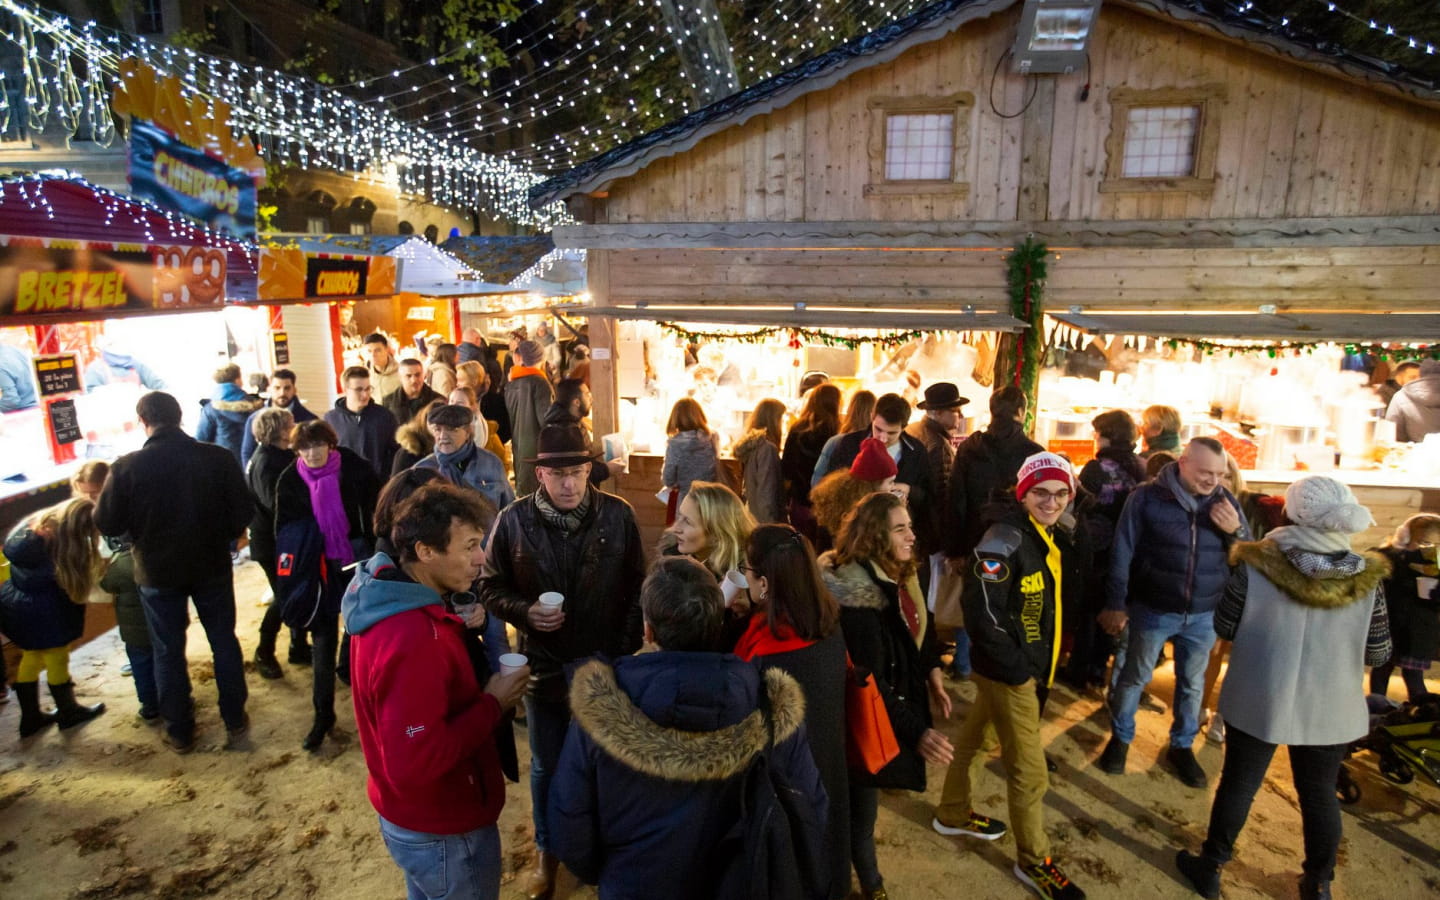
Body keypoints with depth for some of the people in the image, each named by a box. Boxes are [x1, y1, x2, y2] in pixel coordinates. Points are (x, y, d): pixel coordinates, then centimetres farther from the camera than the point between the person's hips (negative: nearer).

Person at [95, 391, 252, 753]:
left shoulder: (127, 466, -16)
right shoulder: (218, 458, -14)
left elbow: (107, 524, -7)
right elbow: (241, 514, -8)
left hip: (158, 572, 0)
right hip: (212, 565, 1)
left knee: (168, 651, 15)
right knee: (224, 641, 16)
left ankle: (179, 731, 27)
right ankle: (235, 720, 26)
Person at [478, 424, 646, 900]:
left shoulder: (618, 515, -12)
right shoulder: (514, 519, -11)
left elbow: (637, 588, -3)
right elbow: (491, 587, -1)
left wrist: (626, 649, -7)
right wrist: (524, 611, -20)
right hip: (544, 664, 1)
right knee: (546, 766, 20)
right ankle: (547, 850, 45)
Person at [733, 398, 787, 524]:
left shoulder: (749, 444, 9)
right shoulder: (767, 448, -17)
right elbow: (766, 493, -20)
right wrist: (771, 523, -19)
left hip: (750, 517, 9)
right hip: (763, 519, -9)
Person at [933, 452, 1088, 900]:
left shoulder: (1058, 537, 4)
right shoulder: (1006, 539, -24)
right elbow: (981, 610, -27)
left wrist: (1047, 656, 8)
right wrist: (1016, 667, -20)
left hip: (1034, 665, 8)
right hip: (1007, 670, -8)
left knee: (977, 738, 24)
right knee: (1029, 768, 4)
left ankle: (953, 813, 42)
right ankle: (1034, 860, 24)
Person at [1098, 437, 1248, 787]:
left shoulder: (1226, 502, -3)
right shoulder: (1147, 497, -14)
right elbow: (1122, 553, -9)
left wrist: (1236, 531, -17)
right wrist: (1115, 603, -9)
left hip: (1203, 614, 3)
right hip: (1153, 610, -3)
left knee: (1192, 683, 18)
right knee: (1134, 677, 13)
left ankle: (1182, 746, 38)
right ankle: (1120, 738, 33)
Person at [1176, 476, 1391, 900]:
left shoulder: (1257, 566, -16)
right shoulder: (1367, 579, -11)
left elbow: (1224, 627, -6)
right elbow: (1377, 653, -2)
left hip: (1258, 701, -1)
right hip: (1331, 708, 2)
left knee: (1239, 783, 14)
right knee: (1320, 793, 20)